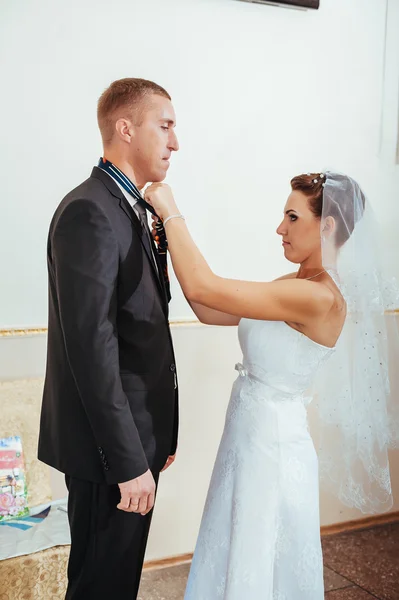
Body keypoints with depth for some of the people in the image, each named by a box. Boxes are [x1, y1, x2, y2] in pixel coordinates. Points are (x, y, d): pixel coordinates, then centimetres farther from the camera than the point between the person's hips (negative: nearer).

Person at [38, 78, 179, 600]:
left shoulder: (130, 209, 12)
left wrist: (157, 435, 16)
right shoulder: (88, 213, -19)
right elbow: (92, 348, -24)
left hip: (136, 437, 9)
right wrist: (129, 462, -21)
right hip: (110, 450, -9)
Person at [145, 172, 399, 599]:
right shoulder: (296, 286, 5)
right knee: (238, 560, 24)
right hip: (250, 433, 9)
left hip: (272, 441, -9)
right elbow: (209, 312, 6)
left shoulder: (319, 297, -25)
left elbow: (201, 287, -28)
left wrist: (171, 212, -17)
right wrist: (173, 245, -1)